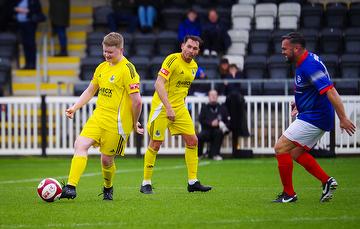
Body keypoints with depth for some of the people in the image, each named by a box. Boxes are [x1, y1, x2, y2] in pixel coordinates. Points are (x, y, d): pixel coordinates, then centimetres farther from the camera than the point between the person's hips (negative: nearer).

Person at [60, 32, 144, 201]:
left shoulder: (127, 70, -13)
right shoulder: (102, 67, 12)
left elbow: (137, 100, -15)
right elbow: (90, 91, 25)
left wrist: (134, 124, -7)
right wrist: (75, 107, 13)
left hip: (116, 122, -7)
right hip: (98, 117, 7)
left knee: (107, 160, 2)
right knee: (80, 144, -14)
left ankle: (108, 189, 31)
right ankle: (71, 187, -21)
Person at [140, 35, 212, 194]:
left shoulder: (194, 66, 8)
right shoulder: (173, 60, -17)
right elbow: (159, 84, -23)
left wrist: (180, 106, 18)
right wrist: (168, 108, -29)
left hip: (179, 107, 7)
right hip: (162, 106, -7)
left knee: (192, 141, 1)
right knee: (155, 144, -4)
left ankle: (193, 182, 8)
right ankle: (146, 184, 5)